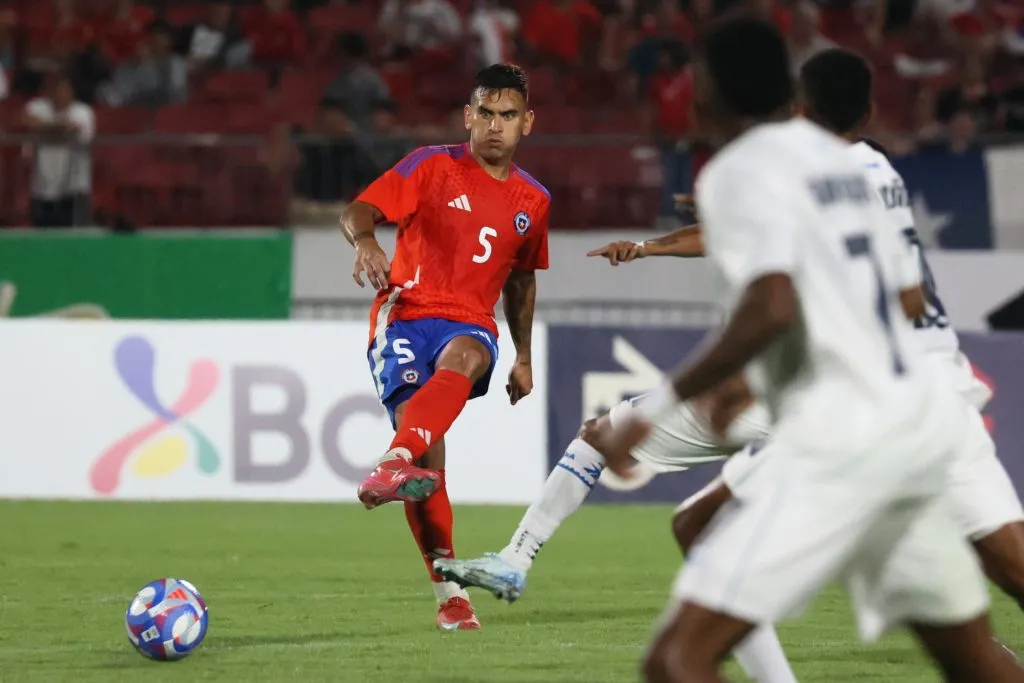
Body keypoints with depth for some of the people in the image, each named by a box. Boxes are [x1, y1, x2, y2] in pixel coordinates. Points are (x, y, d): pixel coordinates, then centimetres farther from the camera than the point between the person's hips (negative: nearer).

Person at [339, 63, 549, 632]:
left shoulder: (533, 201, 15)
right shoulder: (432, 167, 2)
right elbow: (358, 211, -9)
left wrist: (524, 358, 33)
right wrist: (364, 240, -32)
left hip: (470, 324, 2)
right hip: (406, 313, -2)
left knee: (462, 357, -38)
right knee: (428, 454, -19)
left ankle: (394, 466, -61)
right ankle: (450, 595, -6)